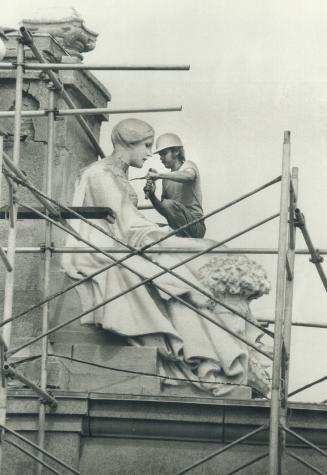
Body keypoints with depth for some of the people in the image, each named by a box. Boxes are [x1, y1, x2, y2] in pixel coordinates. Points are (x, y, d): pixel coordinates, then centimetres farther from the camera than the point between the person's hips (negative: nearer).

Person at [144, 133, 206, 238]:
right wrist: (152, 197, -3)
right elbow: (163, 211, 17)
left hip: (196, 226, -6)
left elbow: (188, 177, -27)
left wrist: (159, 175, -31)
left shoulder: (189, 166, 1)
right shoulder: (167, 179, 18)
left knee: (169, 204, -30)